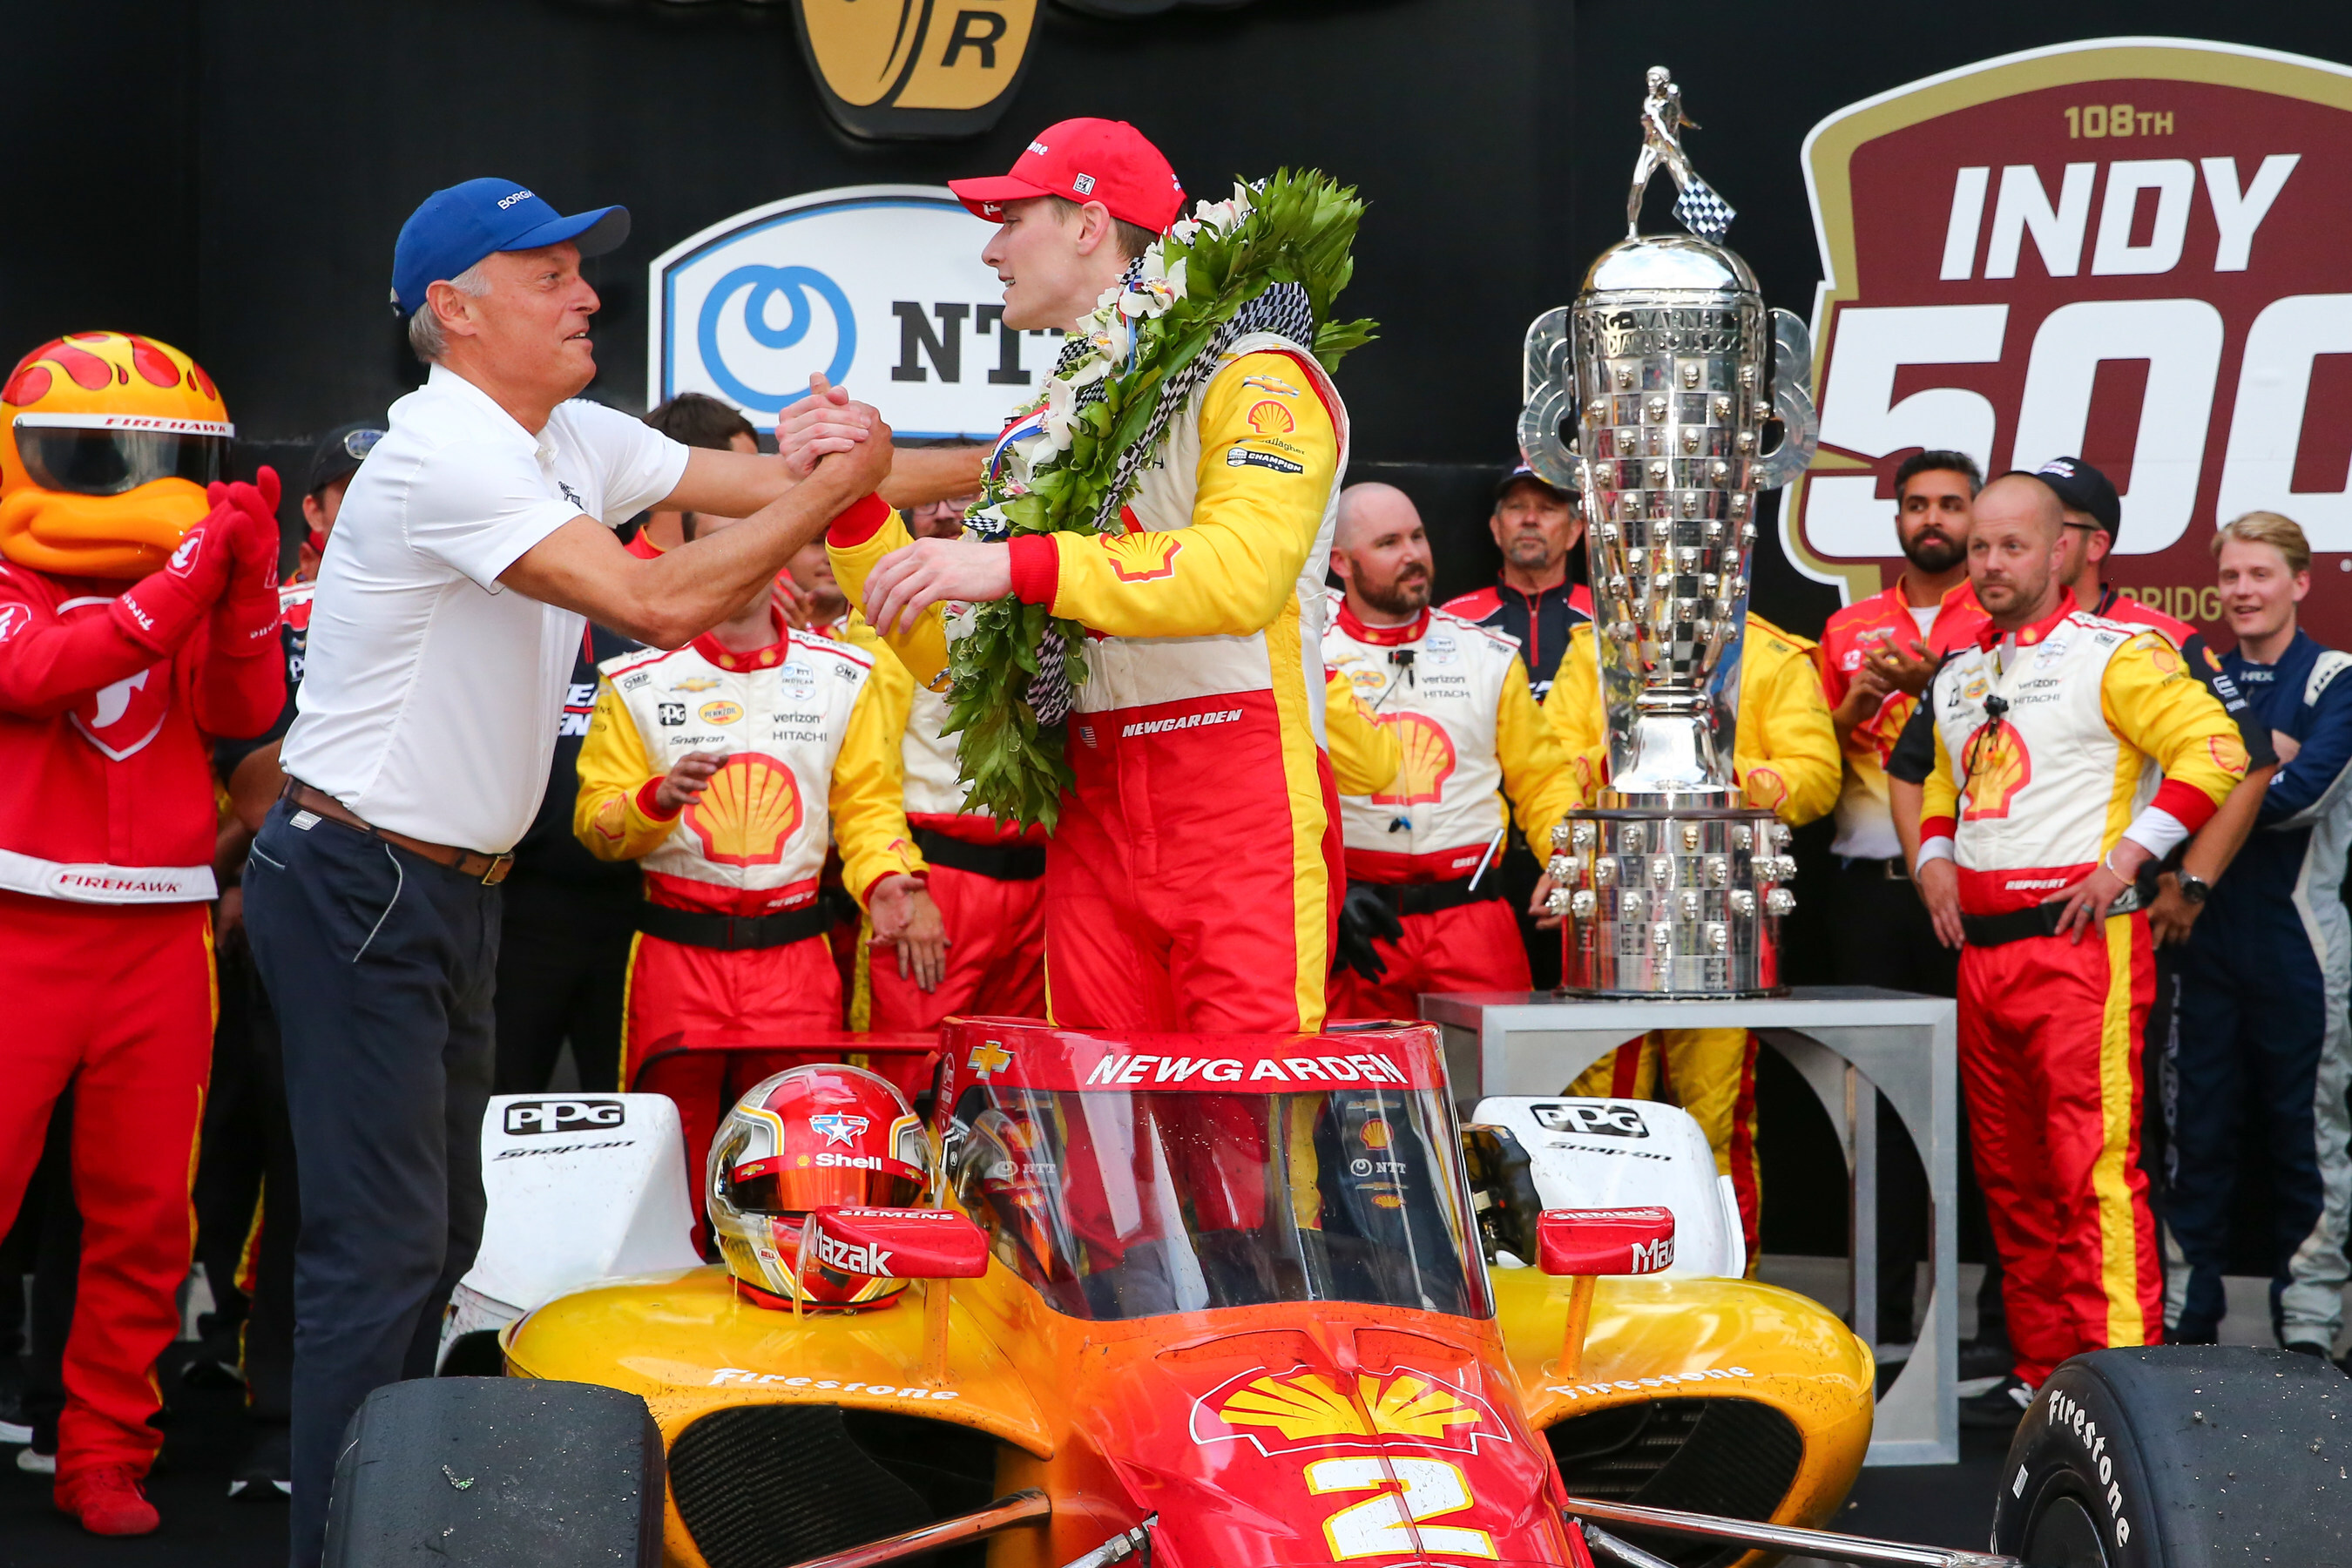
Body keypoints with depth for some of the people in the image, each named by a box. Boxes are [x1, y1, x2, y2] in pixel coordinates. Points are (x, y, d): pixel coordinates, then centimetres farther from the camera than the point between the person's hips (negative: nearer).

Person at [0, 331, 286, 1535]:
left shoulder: (192, 583, 14)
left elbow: (245, 711, 0)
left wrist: (249, 582, -14)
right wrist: (179, 582, -28)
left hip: (161, 930, 5)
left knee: (142, 1211, 7)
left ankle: (105, 1455, 17)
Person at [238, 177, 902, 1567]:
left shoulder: (575, 443, 9)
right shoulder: (445, 455, -21)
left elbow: (761, 481, 7)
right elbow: (658, 601, -27)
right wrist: (835, 487, -20)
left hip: (454, 885, 10)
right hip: (360, 889, -10)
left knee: (442, 1231, 15)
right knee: (383, 1245, -9)